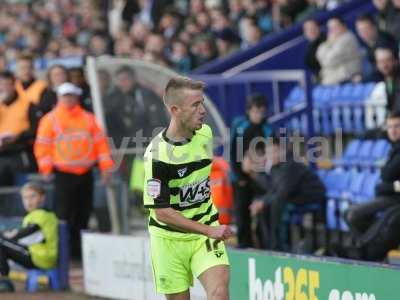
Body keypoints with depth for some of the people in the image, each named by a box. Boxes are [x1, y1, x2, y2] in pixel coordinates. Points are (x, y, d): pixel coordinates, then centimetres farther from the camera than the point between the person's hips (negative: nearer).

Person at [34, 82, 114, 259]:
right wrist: (45, 167, -12)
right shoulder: (50, 119, 1)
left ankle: (79, 250, 16)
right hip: (63, 174, -4)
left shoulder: (88, 118, 11)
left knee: (83, 215, 7)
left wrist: (105, 165, 2)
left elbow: (100, 142, 10)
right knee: (64, 216, -7)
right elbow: (42, 145, -2)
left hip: (86, 174, 4)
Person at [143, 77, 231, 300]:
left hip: (206, 229, 4)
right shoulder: (158, 154, -21)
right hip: (169, 238, -4)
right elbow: (162, 212, -21)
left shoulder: (205, 133, -1)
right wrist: (209, 230, -25)